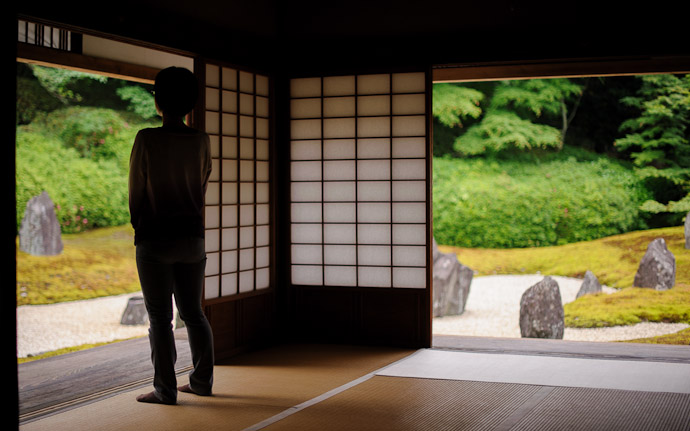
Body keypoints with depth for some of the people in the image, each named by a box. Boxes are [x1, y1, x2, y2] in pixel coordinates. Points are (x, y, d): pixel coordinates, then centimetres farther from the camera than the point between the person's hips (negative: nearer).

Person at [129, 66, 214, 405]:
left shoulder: (147, 139, -11)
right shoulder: (201, 142, 1)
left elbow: (135, 191, -4)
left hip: (155, 240, -5)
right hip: (193, 237, 5)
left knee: (160, 317, 1)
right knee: (193, 312, 14)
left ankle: (165, 389, 5)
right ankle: (202, 381, 20)